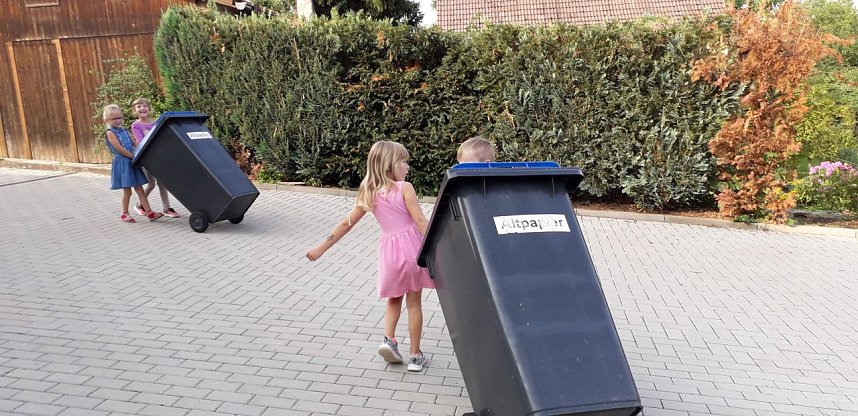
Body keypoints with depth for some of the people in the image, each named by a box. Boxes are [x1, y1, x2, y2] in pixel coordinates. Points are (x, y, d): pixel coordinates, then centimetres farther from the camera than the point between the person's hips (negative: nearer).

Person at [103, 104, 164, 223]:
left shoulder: (124, 131, 15)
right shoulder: (110, 133, -6)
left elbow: (135, 144, 11)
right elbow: (119, 148, -15)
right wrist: (134, 156, -16)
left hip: (132, 162, 6)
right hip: (122, 163, -6)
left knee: (139, 188, 4)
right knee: (127, 191, 0)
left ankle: (149, 212, 1)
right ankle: (124, 214, 15)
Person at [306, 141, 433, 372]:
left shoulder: (370, 194, 4)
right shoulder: (405, 188, -9)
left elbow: (346, 223, 6)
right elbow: (420, 220, -16)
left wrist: (321, 248, 12)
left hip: (389, 250, 3)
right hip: (412, 246, -3)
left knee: (394, 299, 26)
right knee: (414, 303, 10)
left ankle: (388, 339, 6)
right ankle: (415, 355, 16)